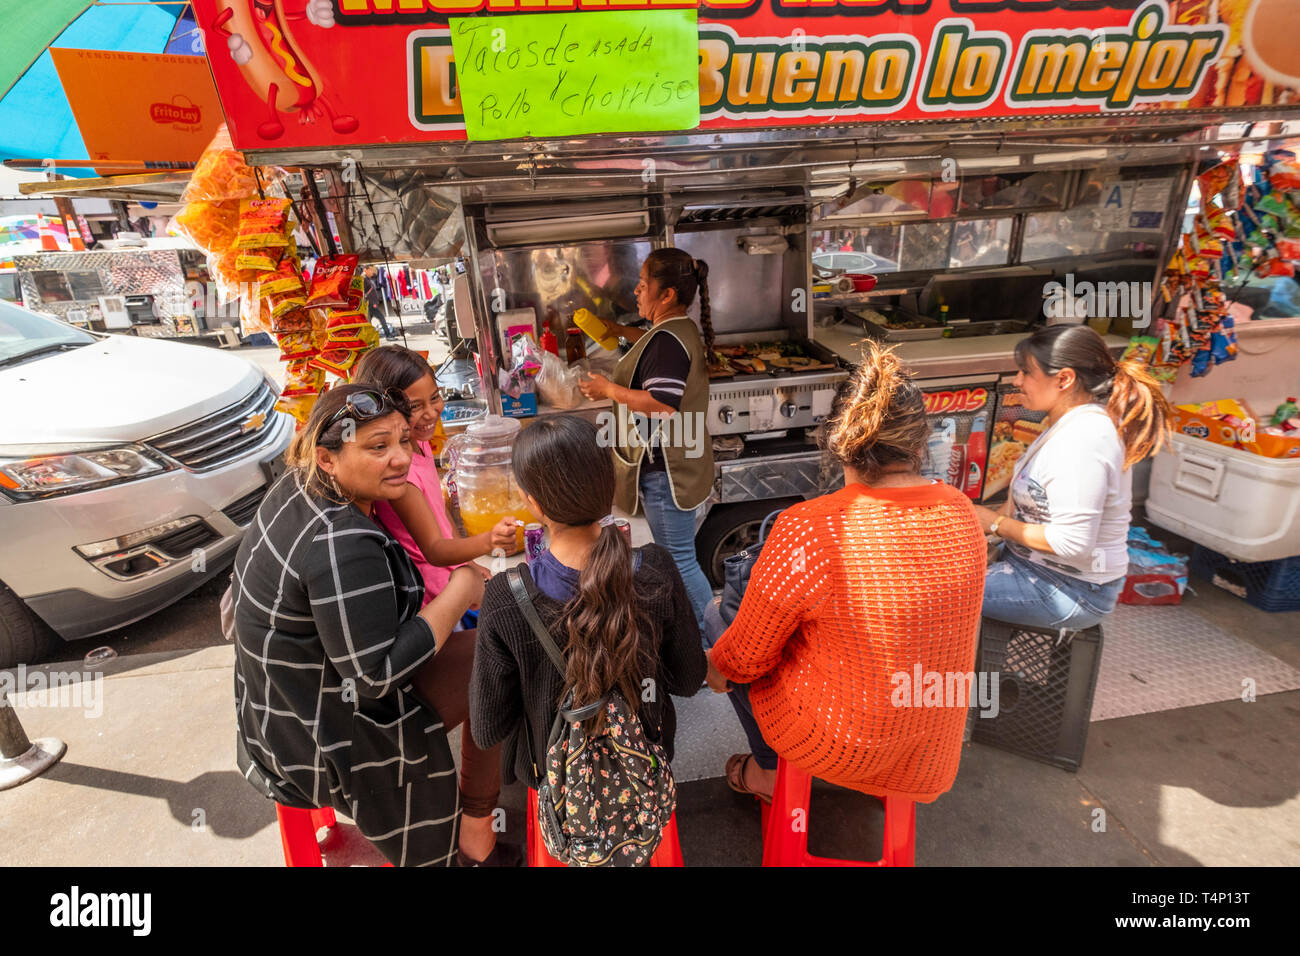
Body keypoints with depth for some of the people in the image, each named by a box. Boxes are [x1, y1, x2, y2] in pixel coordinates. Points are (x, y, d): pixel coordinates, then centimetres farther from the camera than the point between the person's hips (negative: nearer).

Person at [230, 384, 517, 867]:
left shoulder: (297, 487, -6)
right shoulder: (343, 545, -35)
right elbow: (376, 674, -29)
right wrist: (460, 592, -21)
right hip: (322, 741, -9)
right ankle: (477, 837, 16)